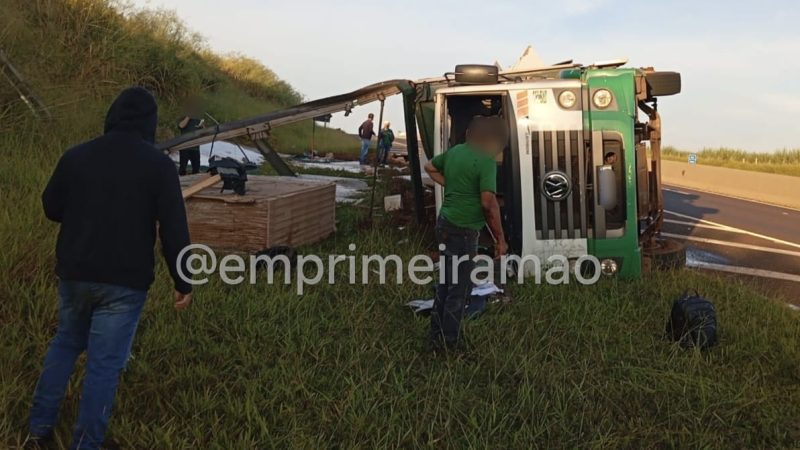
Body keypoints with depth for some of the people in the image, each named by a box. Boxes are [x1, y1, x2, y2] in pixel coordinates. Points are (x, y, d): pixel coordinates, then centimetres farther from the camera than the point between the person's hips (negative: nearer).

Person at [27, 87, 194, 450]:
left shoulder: (76, 155, 2)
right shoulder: (159, 164, -10)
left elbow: (51, 208, 13)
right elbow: (174, 230, -11)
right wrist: (184, 282, -4)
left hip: (74, 273, 4)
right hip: (125, 281, -4)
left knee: (65, 343, 24)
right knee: (104, 363, 4)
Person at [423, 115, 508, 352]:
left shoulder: (455, 150, 7)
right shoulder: (486, 161, -16)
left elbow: (429, 167, 24)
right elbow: (488, 203, -21)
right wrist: (500, 238, -14)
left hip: (445, 224, 8)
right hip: (463, 230, -8)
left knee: (447, 282, 19)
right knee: (460, 286, 5)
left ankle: (436, 335, 28)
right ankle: (450, 341, 16)